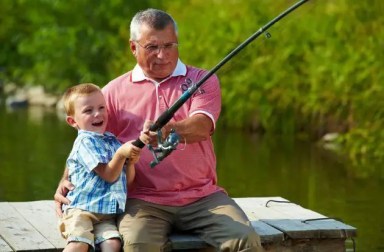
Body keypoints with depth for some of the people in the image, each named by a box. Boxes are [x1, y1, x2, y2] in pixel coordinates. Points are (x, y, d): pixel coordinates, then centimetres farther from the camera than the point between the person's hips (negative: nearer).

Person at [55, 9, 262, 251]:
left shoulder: (201, 80, 7)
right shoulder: (115, 91, 10)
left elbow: (202, 127, -13)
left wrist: (171, 130, -36)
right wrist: (65, 181, -3)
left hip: (202, 196, 1)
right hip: (144, 200, 0)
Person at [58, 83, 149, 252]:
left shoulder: (113, 141, 18)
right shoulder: (85, 142, -3)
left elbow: (128, 180, 18)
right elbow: (109, 176, -10)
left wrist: (131, 162, 0)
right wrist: (121, 154, -22)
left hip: (107, 213, 6)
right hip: (81, 209, -6)